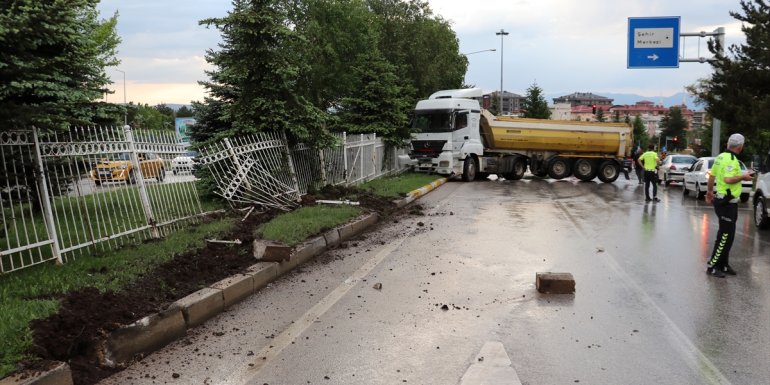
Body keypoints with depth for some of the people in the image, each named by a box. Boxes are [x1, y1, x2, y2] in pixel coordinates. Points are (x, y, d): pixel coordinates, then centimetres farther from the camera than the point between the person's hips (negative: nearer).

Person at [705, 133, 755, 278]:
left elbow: (711, 176, 17)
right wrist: (743, 177, -14)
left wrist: (709, 192, 28)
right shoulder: (731, 160, -18)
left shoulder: (721, 157, 9)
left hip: (722, 200, 10)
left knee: (726, 235, 16)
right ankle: (712, 267, 0)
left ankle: (723, 265, 24)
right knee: (725, 236, -4)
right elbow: (728, 179, -30)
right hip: (728, 203, -10)